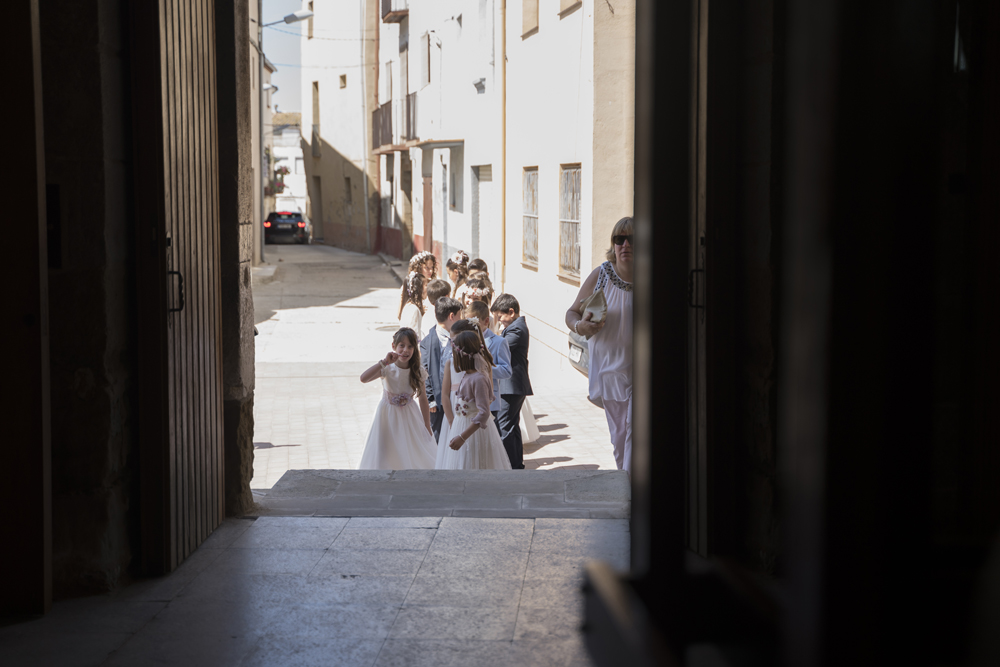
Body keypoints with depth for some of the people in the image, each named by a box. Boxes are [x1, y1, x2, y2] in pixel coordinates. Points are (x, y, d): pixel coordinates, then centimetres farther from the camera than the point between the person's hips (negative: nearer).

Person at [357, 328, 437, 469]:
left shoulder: (418, 371, -10)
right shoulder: (388, 369, -18)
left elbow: (423, 399, 0)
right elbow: (363, 378, -35)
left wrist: (427, 428, 3)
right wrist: (384, 362, -38)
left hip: (410, 418, 2)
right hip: (388, 416, -2)